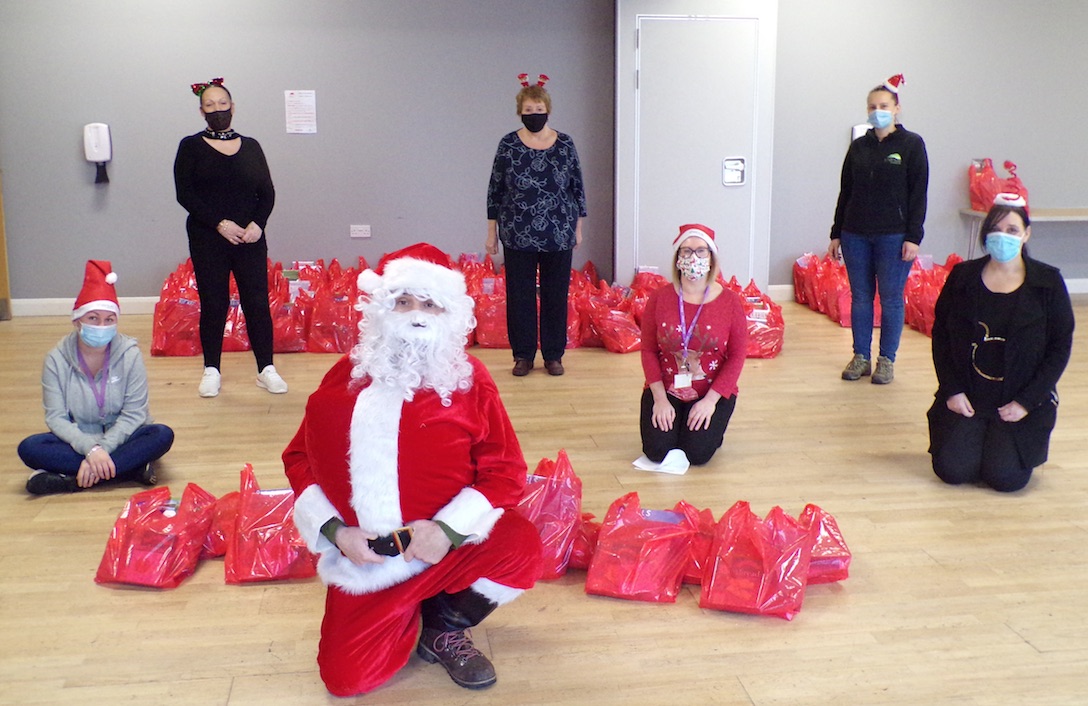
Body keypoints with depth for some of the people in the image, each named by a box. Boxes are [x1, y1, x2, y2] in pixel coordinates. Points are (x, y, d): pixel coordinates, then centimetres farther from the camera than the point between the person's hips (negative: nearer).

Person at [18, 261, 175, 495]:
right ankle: (132, 468, -30)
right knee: (29, 448, -26)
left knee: (163, 435, -30)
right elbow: (56, 417, -11)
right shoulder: (57, 359, -8)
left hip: (121, 438, -1)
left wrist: (102, 450, -25)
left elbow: (134, 413, -13)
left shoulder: (130, 354, -11)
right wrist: (91, 448, -28)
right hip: (79, 441, 1)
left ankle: (70, 480, -29)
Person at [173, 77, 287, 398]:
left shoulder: (251, 146, 10)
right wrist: (220, 223, -15)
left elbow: (267, 193, 7)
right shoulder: (191, 147, 3)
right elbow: (185, 194, -6)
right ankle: (211, 371, 14)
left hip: (251, 239, 2)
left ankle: (266, 369, 8)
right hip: (207, 241, -2)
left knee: (258, 302, 0)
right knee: (213, 304, 3)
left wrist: (257, 224, -10)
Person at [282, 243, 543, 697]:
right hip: (366, 556, 1)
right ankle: (405, 616, 24)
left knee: (521, 550, -29)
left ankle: (443, 630, 2)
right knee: (347, 678, -11)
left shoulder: (468, 379, -4)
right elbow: (300, 459, 7)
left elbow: (504, 470, -7)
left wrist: (448, 529, -21)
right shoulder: (347, 377, 0)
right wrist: (334, 531, -8)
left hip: (451, 543, -1)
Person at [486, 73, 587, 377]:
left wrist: (578, 228, 6)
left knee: (556, 295, 7)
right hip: (518, 237, 0)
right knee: (519, 295, 6)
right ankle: (523, 354, 19)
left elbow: (578, 188, 6)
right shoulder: (508, 145, -1)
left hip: (559, 237, 0)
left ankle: (553, 354, 20)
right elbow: (495, 189, 3)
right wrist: (492, 231, 2)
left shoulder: (565, 144, 0)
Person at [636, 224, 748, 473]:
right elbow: (648, 350, -3)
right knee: (657, 451, -16)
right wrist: (660, 399, -12)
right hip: (666, 389, 1)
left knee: (697, 454, -17)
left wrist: (710, 400, -14)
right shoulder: (659, 298, -5)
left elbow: (737, 357, -6)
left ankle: (710, 427, 18)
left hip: (713, 393, -1)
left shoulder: (730, 301, -7)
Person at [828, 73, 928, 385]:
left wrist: (913, 237, -11)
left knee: (891, 298, 2)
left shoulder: (911, 144, -1)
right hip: (856, 234, 4)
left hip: (894, 236, -4)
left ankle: (887, 360, 12)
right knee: (860, 297, 8)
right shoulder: (858, 147, 10)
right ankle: (860, 357, 17)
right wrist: (836, 233, 10)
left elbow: (918, 194, -4)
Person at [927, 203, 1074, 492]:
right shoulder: (962, 276, 1)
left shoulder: (1048, 283, -3)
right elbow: (940, 335, 3)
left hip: (1022, 402, -1)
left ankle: (1024, 445, 20)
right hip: (967, 397, 1)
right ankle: (977, 437, 21)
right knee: (952, 470, -14)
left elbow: (1060, 347, -3)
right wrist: (953, 391, -7)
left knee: (1005, 477, -16)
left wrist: (1026, 402, -10)